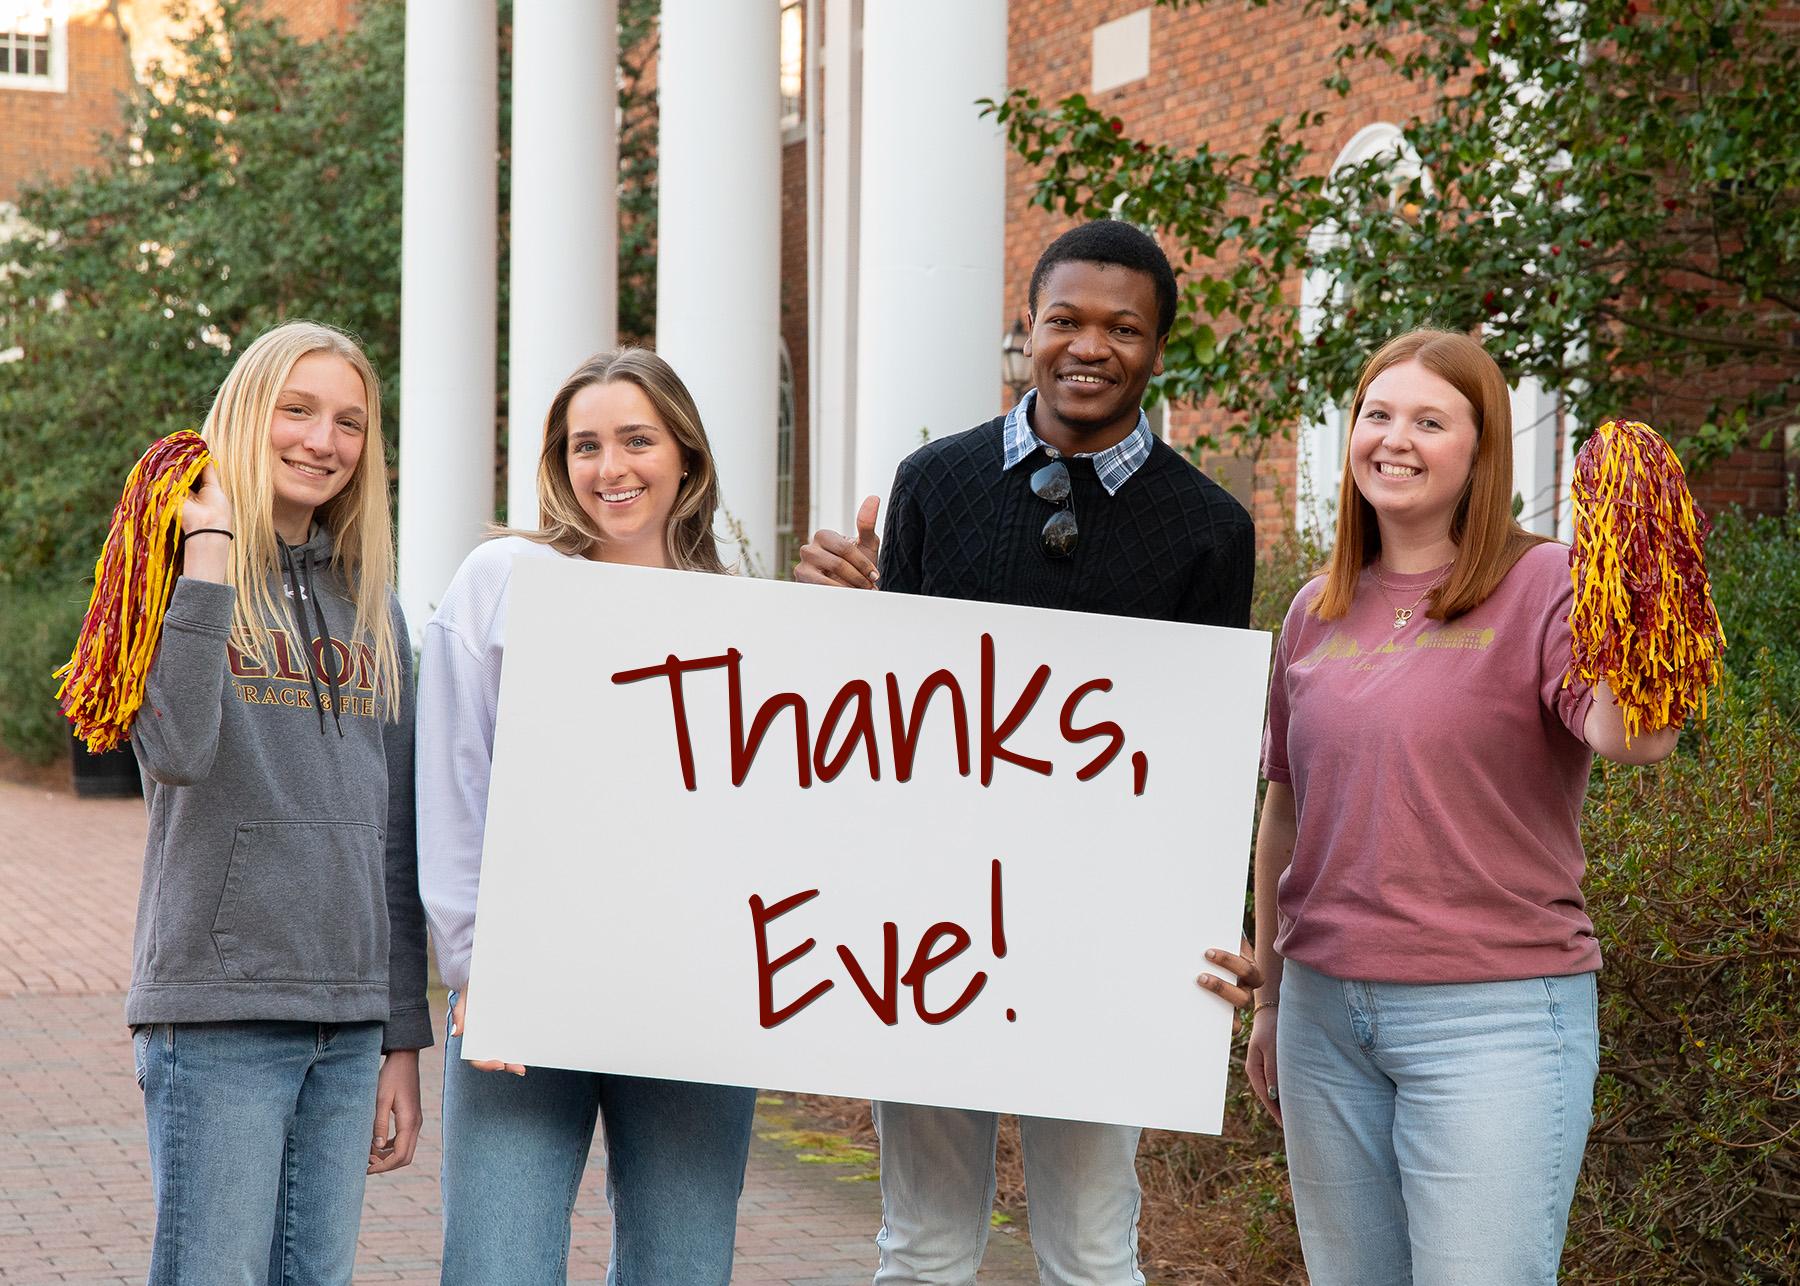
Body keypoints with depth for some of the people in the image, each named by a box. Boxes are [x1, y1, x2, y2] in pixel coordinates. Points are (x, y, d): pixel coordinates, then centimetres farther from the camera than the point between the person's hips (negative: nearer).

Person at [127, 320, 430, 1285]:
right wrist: (209, 553, -18)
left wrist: (402, 1037, 13)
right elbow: (179, 750, -22)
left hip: (349, 1021, 5)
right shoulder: (178, 575, -1)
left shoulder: (371, 606, 15)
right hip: (217, 1006, -5)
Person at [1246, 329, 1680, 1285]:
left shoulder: (1543, 587, -7)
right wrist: (1269, 1000, 23)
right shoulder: (1317, 611, 10)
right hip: (1324, 1007, 5)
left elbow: (1638, 738, -26)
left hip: (1494, 1016, -5)